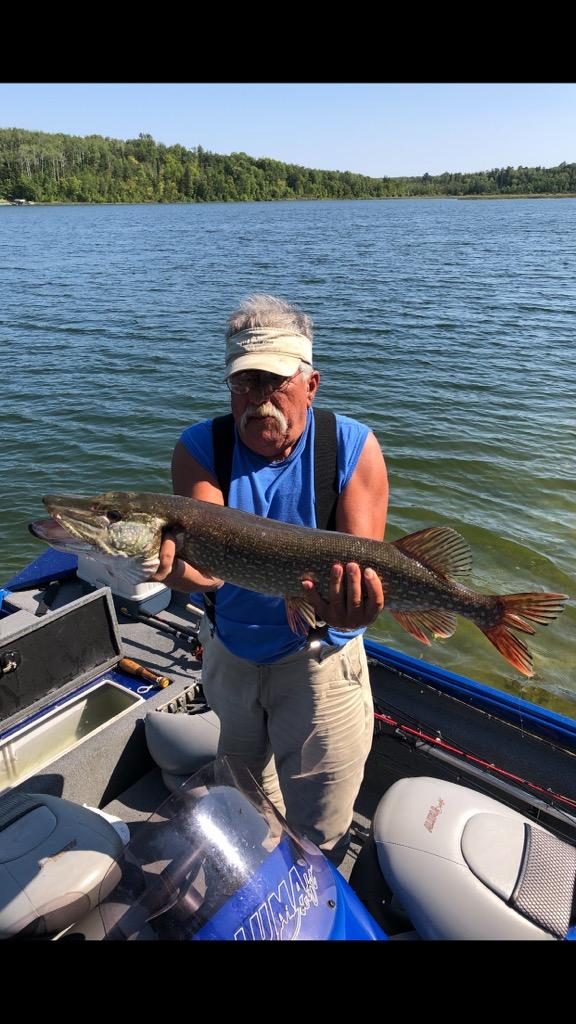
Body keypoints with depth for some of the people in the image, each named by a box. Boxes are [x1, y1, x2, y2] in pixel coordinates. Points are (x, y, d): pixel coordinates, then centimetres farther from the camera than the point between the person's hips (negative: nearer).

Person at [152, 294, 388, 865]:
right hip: (229, 651, 3)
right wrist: (181, 566, -52)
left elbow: (363, 564, -27)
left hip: (320, 657, -2)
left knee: (317, 830, 16)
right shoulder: (200, 447, -14)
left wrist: (344, 608, -50)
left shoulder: (352, 448, -19)